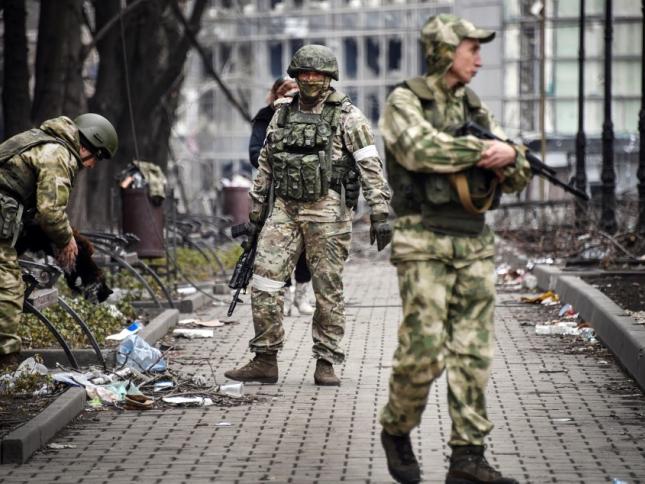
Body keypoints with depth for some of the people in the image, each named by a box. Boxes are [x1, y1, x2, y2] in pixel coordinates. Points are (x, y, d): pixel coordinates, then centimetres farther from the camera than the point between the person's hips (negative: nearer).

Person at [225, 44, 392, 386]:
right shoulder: (282, 115, 14)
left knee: (328, 289, 0)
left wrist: (380, 214, -14)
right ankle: (264, 361, 3)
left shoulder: (347, 117, -2)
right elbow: (265, 166, 21)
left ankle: (326, 363, 9)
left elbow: (371, 167, -7)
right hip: (284, 209, 4)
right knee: (264, 281, -4)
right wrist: (256, 211, 20)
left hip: (327, 211, -4)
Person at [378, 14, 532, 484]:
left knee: (474, 354, 2)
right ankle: (397, 430, 15)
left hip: (475, 244, 6)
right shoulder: (404, 102, -2)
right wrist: (483, 149, -19)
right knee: (424, 352, -10)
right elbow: (421, 149, -23)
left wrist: (509, 156, -11)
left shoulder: (475, 108, 15)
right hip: (424, 243, -6)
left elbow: (519, 178, 12)